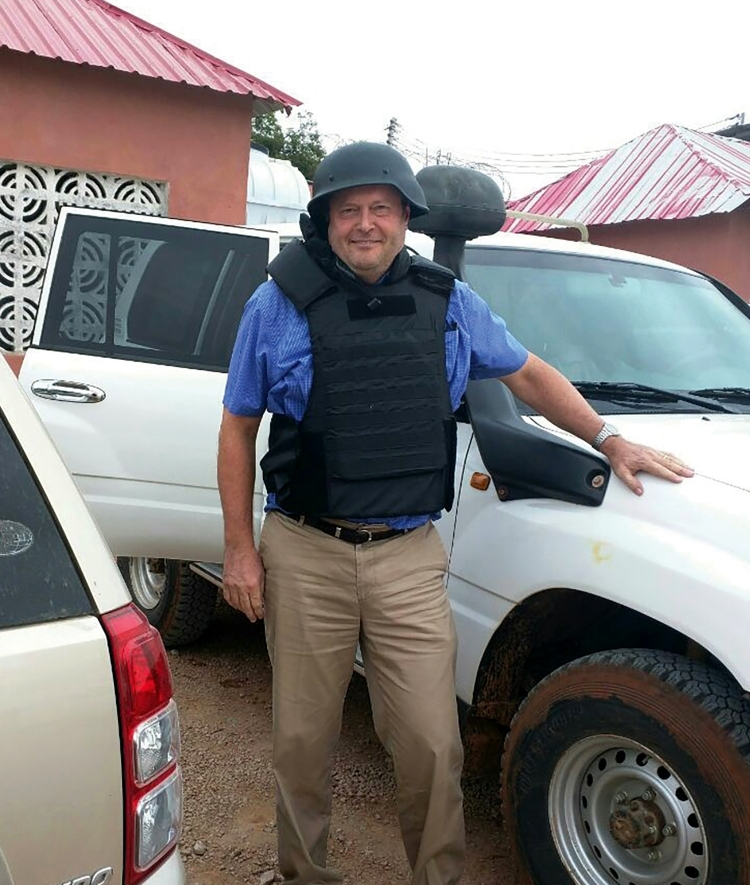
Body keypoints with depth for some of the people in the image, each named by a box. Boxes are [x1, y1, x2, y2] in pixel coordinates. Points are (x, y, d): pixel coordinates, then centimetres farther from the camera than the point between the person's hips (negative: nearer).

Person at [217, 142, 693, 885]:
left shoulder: (447, 302, 7)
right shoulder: (279, 303, 0)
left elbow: (528, 375, 20)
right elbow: (238, 430, 4)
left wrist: (609, 441, 14)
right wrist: (239, 550, -1)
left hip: (409, 558, 1)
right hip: (304, 556, -1)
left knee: (431, 746, 2)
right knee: (302, 740, 12)